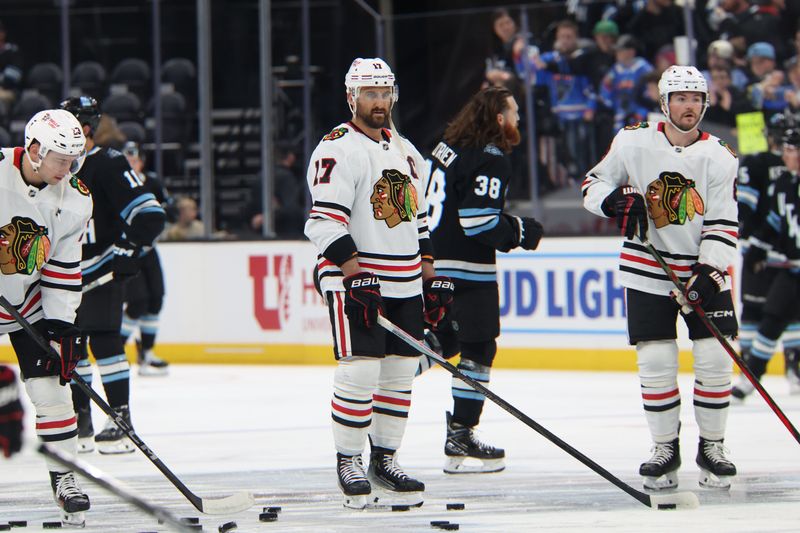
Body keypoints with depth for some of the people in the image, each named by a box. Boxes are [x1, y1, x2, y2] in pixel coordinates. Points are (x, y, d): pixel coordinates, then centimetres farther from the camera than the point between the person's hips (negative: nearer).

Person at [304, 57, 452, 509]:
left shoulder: (405, 152, 16)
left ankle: (385, 462, 16)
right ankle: (349, 463, 0)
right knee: (360, 373, -11)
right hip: (355, 281, -7)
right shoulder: (338, 149, -9)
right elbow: (325, 221, -16)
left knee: (400, 375, 7)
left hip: (405, 285, 7)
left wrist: (431, 276, 16)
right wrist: (355, 274, -23)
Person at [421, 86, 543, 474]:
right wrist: (520, 232, -8)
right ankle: (460, 438, -1)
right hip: (468, 270, -9)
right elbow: (479, 220, -22)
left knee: (443, 340, 22)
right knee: (479, 350, -2)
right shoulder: (491, 160, -15)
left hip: (436, 263, 9)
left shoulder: (448, 147, 12)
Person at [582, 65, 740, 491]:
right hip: (647, 270, 0)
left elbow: (723, 225, -5)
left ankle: (712, 446, 9)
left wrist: (710, 273, -17)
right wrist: (617, 200, -16)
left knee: (715, 358, -6)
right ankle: (665, 448, 9)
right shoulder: (633, 142, -3)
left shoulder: (719, 157, -3)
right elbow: (594, 184, 6)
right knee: (655, 362, -4)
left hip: (704, 269, 1)